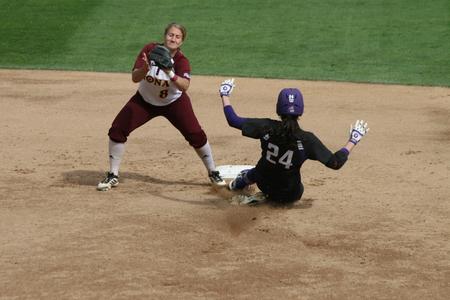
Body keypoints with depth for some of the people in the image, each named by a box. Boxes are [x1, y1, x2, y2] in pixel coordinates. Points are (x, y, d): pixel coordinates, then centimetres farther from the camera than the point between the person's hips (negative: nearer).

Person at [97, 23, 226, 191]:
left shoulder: (181, 61, -22)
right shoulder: (150, 50, -20)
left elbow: (185, 86, -39)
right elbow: (134, 78, -25)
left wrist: (170, 74, -55)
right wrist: (145, 69, -46)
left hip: (174, 102, -1)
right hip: (145, 101, 1)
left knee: (196, 135, -11)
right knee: (117, 130, -10)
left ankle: (213, 173, 10)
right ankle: (113, 176, 3)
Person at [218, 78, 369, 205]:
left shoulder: (267, 127, -21)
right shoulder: (307, 139, -24)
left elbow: (233, 120, -16)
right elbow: (335, 163, -19)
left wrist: (224, 95, -1)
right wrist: (354, 140, -7)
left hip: (264, 183, 3)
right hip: (289, 195, -3)